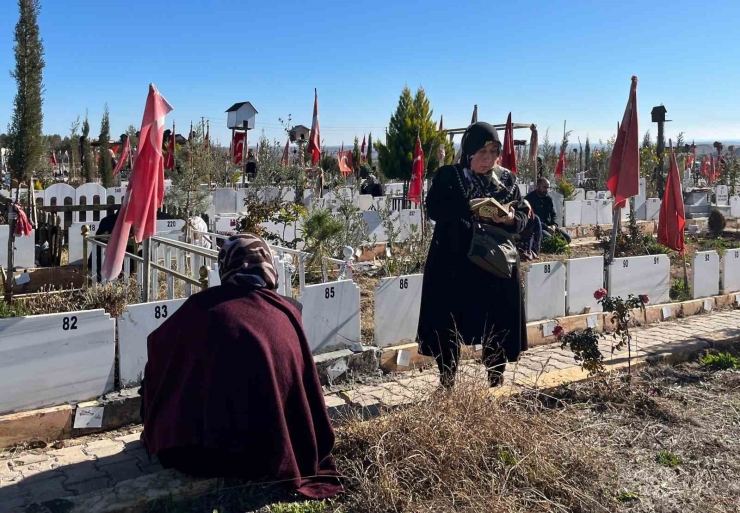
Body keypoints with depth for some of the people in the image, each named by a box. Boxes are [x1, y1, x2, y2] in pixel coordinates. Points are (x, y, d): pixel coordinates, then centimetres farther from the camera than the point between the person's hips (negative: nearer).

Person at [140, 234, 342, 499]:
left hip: (196, 453, 0)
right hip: (271, 456, 1)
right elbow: (307, 392, 12)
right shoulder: (288, 311, 5)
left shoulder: (203, 305, 3)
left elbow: (158, 346, 20)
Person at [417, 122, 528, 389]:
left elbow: (523, 216, 7)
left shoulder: (507, 178, 8)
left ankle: (496, 385, 20)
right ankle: (447, 385, 14)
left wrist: (510, 219, -16)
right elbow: (434, 209, -12)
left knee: (497, 329, 5)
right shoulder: (447, 176, 0)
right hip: (454, 265, -2)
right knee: (449, 328, 1)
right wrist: (473, 209, -23)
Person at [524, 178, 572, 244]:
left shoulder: (548, 198, 13)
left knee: (567, 237, -8)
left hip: (549, 226, 7)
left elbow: (553, 214, 13)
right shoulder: (529, 198, -10)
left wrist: (554, 225, -10)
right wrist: (546, 227, -22)